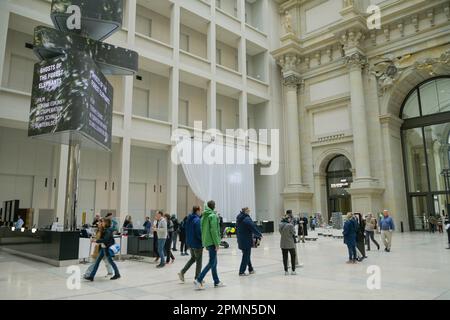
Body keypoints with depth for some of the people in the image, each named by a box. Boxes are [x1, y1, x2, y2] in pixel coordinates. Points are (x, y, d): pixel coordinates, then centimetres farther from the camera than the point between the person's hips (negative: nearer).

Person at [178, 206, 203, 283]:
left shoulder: (188, 219, 6)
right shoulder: (197, 220, -20)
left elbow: (185, 230, 14)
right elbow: (199, 233, -23)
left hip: (189, 242, 8)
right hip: (197, 243, -8)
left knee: (193, 258, 22)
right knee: (198, 260, 6)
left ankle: (182, 272, 12)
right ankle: (197, 278, 14)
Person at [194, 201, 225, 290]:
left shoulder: (204, 216, 12)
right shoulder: (213, 216, -12)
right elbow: (214, 230, -18)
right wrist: (217, 243, -15)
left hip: (206, 242, 8)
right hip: (212, 242, -8)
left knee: (214, 262, 15)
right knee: (212, 262, -5)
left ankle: (217, 282, 20)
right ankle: (198, 280, -11)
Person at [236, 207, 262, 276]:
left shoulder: (239, 219, 9)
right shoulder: (247, 219, -17)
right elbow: (253, 227, -19)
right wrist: (259, 235, -7)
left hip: (240, 240, 8)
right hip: (246, 240, -8)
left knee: (246, 255, 18)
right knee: (246, 256, 1)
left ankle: (250, 269, 28)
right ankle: (241, 272, 4)